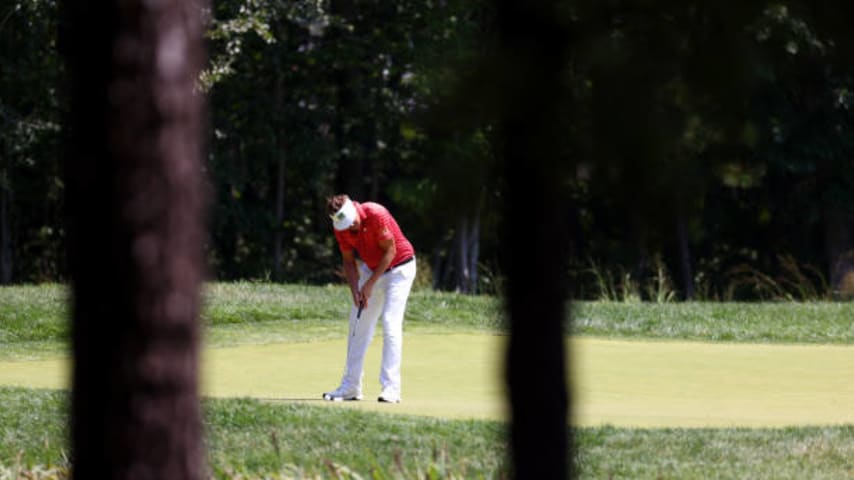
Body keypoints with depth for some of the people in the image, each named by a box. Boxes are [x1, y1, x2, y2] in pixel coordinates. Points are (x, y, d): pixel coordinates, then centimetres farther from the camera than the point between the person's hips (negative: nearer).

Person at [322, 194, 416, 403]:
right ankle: (351, 386, 9)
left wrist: (370, 284, -17)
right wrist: (355, 290, -11)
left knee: (391, 323, -17)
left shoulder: (376, 214, -27)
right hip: (371, 269, 6)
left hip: (399, 267, -6)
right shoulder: (341, 229, -9)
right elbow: (348, 261, 2)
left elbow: (390, 251, -20)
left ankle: (390, 388, -19)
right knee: (358, 324, 4)